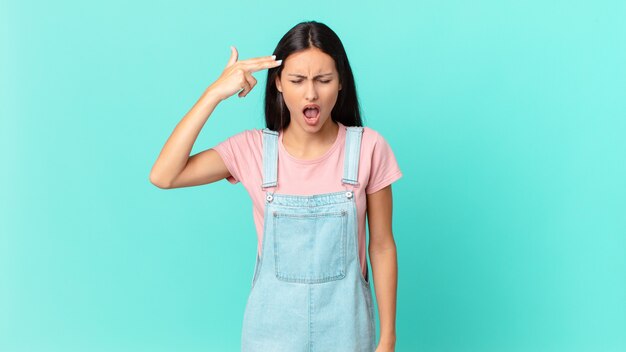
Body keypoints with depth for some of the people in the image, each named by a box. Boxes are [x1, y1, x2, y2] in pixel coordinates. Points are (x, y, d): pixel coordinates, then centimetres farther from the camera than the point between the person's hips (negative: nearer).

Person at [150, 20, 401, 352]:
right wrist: (215, 93, -20)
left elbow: (382, 246, -4)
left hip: (345, 324, 0)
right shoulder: (253, 149, -8)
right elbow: (163, 176, -19)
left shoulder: (368, 148, -11)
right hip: (273, 325, 0)